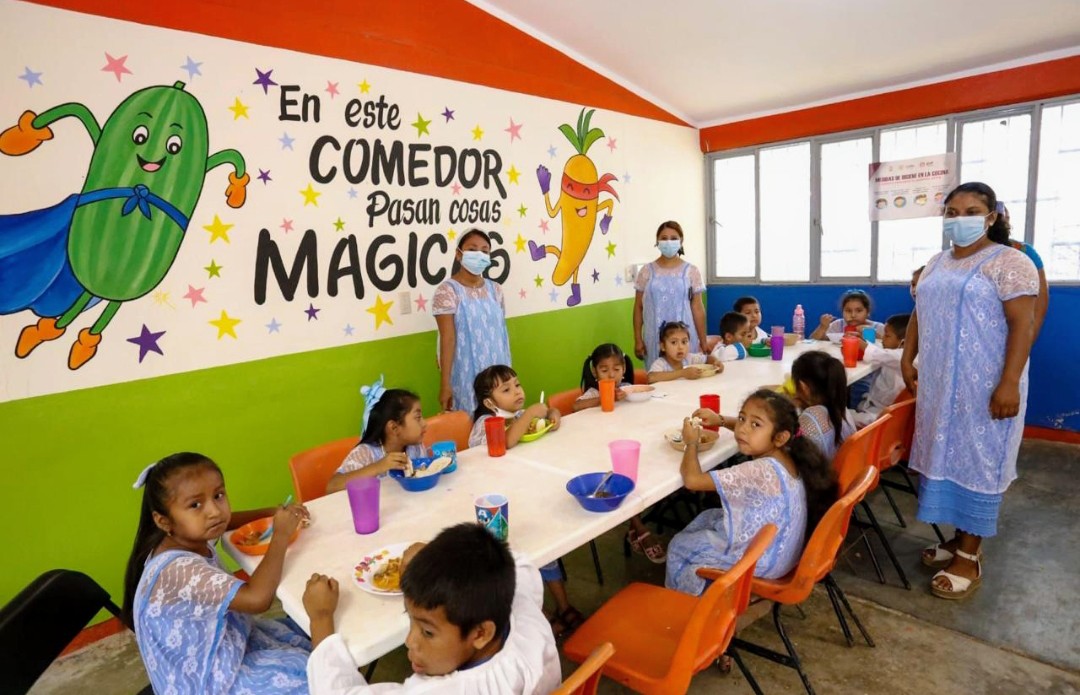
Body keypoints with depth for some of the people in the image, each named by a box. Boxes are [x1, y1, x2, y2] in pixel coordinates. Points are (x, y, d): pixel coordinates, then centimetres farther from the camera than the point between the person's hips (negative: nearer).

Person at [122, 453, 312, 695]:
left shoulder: (190, 535, -10)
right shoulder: (179, 569, -36)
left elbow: (224, 521, 14)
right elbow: (257, 599, -42)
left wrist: (272, 513, -2)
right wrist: (281, 534, -32)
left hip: (222, 643, 8)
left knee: (299, 637, 15)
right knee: (307, 675, -1)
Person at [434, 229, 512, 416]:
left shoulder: (495, 289, 7)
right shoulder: (448, 291, -8)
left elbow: (502, 334, 11)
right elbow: (448, 339, -12)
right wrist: (445, 383, -12)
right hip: (467, 376, -5)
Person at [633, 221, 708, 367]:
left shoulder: (691, 272, 2)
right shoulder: (647, 272, 2)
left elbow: (697, 308, 3)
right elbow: (638, 307, 6)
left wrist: (704, 342, 3)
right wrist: (638, 340, 3)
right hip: (655, 339, 0)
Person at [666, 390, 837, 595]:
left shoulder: (760, 471, -36)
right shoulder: (784, 455, -9)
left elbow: (692, 479, -33)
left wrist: (692, 442, -17)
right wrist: (721, 420, 7)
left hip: (760, 560, -9)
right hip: (780, 550, 9)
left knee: (678, 546, 8)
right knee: (707, 518, 26)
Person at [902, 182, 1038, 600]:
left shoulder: (1009, 262, -7)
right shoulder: (936, 264, 14)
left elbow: (1022, 325, -14)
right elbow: (919, 315, 18)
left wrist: (1009, 384, -21)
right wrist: (907, 360, 8)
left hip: (985, 387, -6)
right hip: (939, 385, 7)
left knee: (976, 462, 0)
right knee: (948, 457, 11)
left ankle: (970, 558, 9)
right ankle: (958, 539, 25)